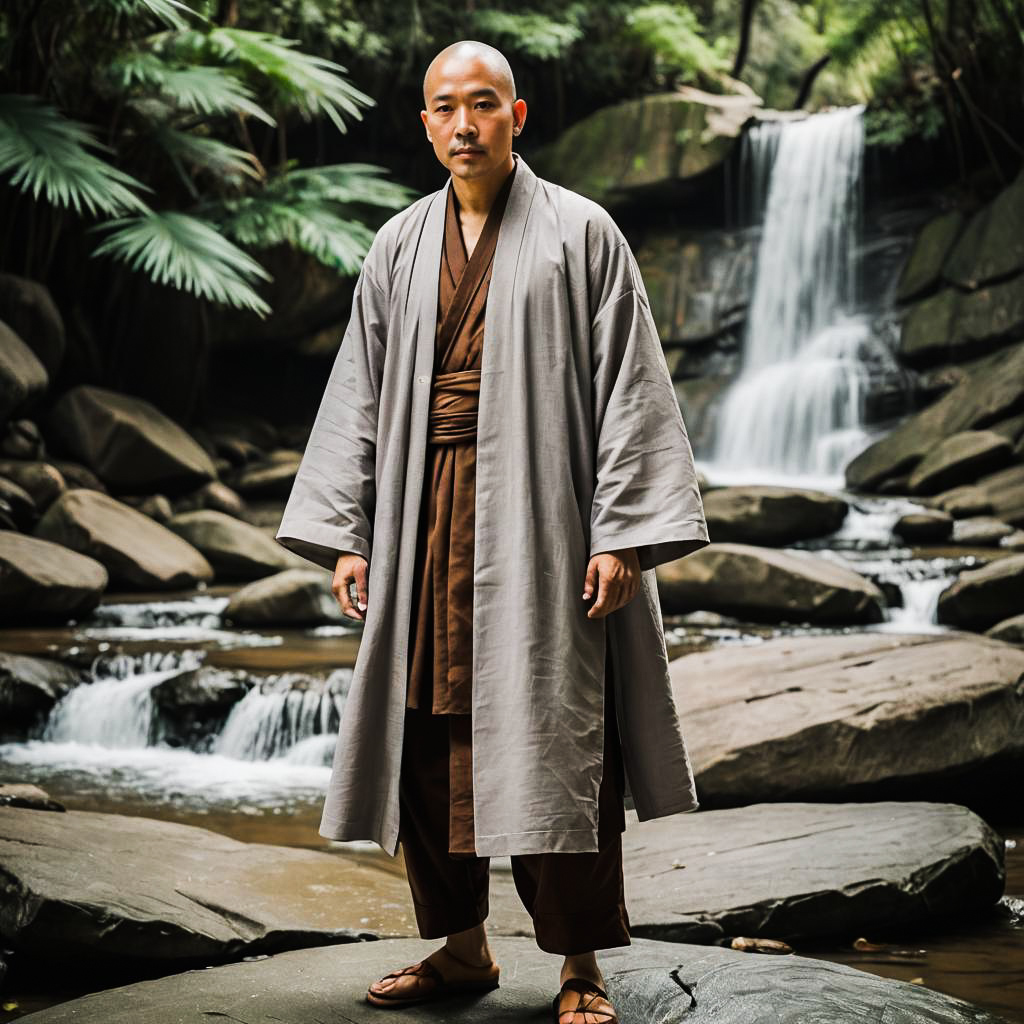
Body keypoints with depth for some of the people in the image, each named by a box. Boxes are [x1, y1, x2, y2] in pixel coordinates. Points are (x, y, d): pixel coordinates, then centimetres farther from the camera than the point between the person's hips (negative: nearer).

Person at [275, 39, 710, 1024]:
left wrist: (623, 532, -11)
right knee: (428, 730, 6)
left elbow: (629, 386, -4)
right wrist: (344, 532, 8)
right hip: (425, 512, 4)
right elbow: (360, 393, 14)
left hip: (539, 513, -4)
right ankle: (459, 945, 21)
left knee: (553, 737, -4)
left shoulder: (579, 233, 1)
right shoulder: (398, 248, 13)